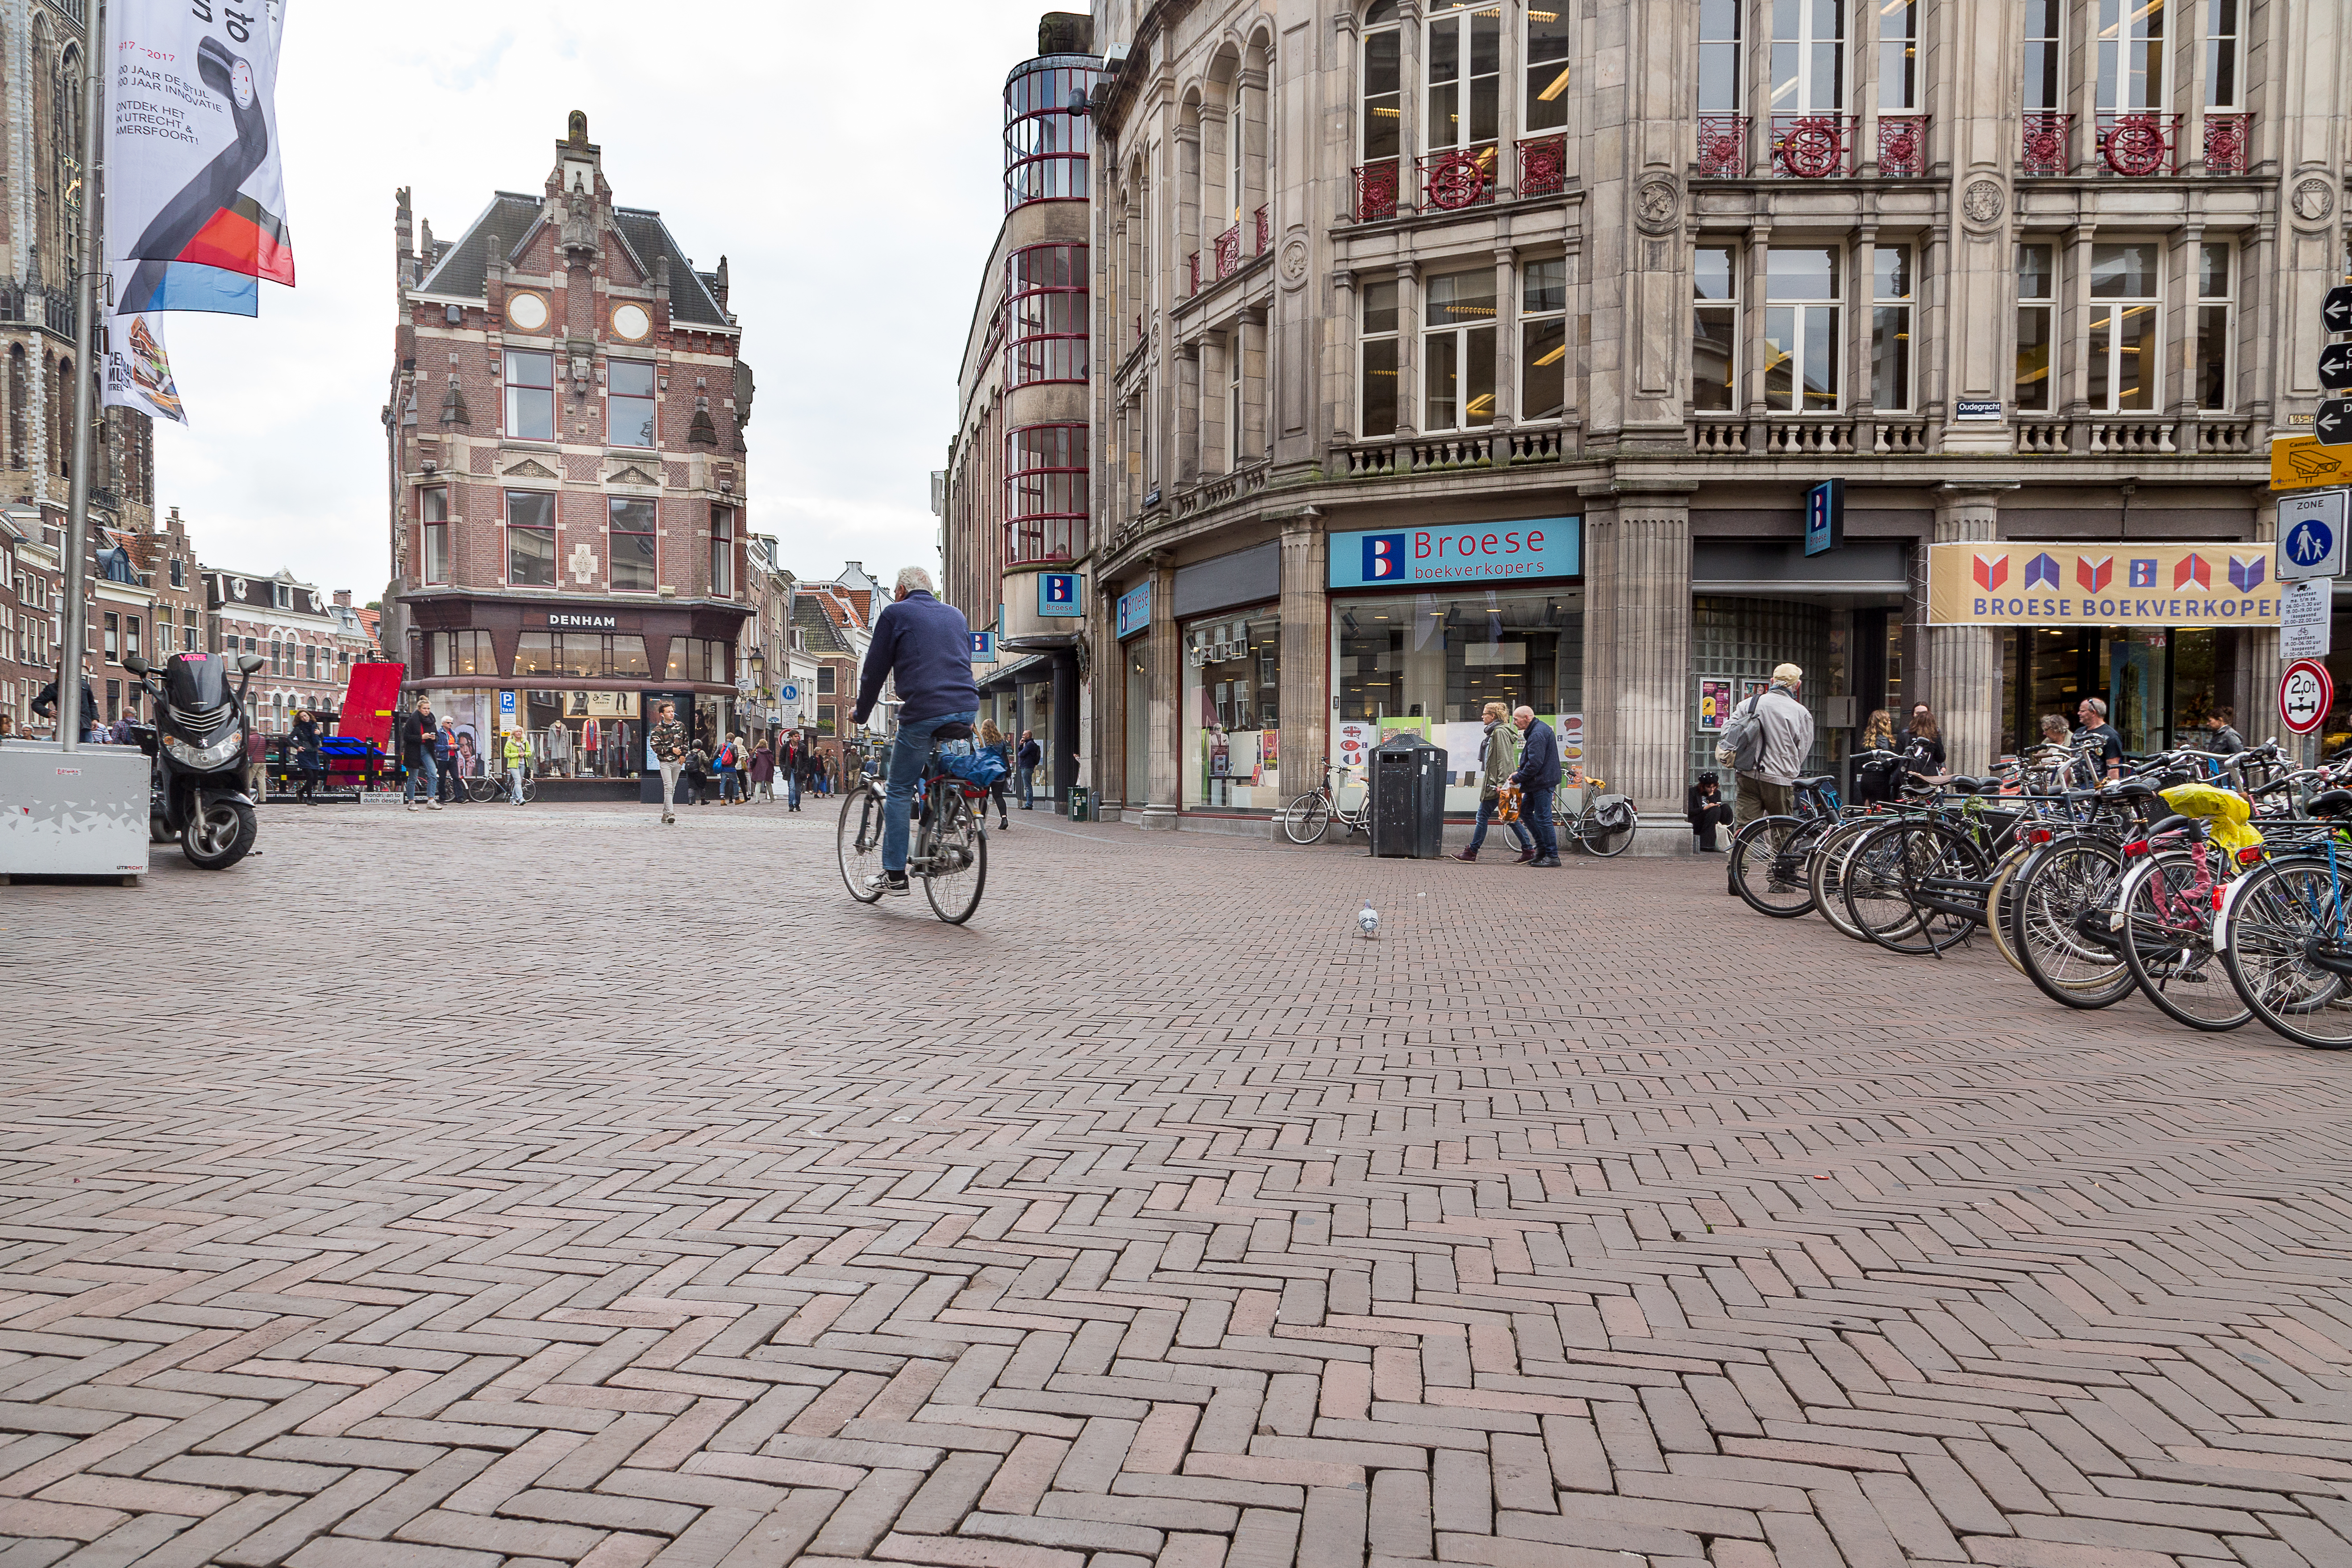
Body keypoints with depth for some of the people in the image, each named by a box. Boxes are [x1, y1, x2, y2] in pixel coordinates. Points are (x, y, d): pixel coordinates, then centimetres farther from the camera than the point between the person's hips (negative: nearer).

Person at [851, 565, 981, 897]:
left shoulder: (895, 613, 7)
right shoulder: (955, 615, 23)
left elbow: (875, 670, 8)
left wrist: (860, 713, 21)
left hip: (923, 713, -5)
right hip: (967, 709, 5)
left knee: (900, 791, 4)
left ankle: (895, 875, 3)